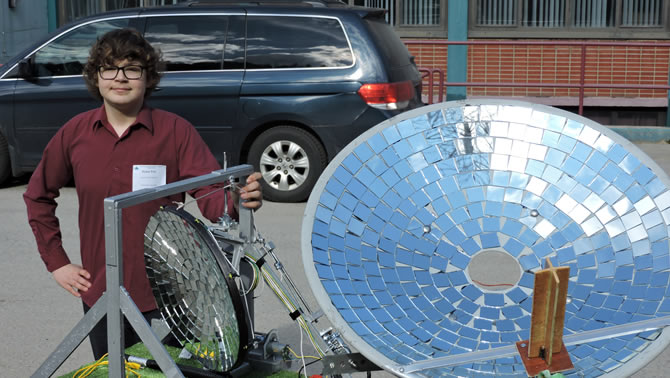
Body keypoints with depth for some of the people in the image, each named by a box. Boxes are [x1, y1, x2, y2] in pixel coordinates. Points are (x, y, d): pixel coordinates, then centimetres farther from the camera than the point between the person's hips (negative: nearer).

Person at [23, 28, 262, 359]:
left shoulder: (176, 131, -6)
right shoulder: (76, 133, 1)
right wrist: (56, 262, 8)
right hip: (99, 296, 3)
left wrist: (238, 199, -35)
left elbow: (211, 197, -13)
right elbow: (38, 196, 14)